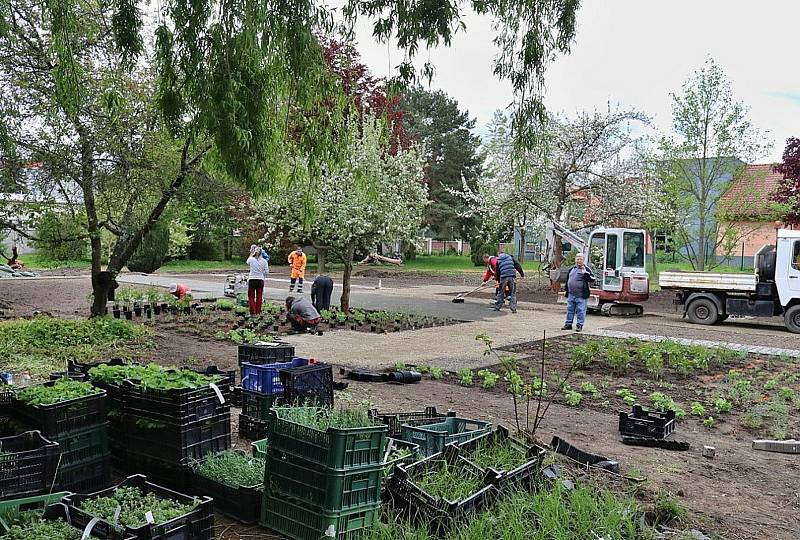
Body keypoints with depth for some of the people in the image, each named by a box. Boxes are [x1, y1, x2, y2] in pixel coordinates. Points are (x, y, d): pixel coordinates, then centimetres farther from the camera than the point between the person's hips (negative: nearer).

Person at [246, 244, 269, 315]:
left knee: (251, 296, 8)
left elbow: (247, 262, 18)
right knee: (259, 297, 11)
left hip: (252, 280, -1)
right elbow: (267, 271, -1)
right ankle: (258, 311, 14)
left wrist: (251, 253, 20)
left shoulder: (251, 259, -6)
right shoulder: (264, 261, -3)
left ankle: (252, 311, -1)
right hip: (260, 280, 1)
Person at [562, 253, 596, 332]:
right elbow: (567, 280, 24)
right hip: (571, 295, 6)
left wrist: (585, 273, -27)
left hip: (581, 296, -6)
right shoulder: (572, 269, 14)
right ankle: (568, 324, 19)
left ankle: (580, 325, 7)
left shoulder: (586, 269, -3)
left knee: (580, 311, -1)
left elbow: (592, 279, -15)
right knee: (570, 310, 11)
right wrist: (565, 290, 21)